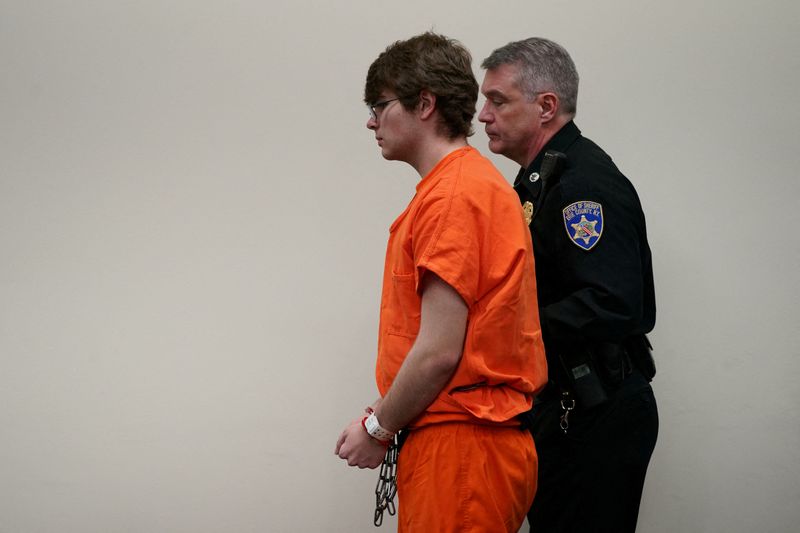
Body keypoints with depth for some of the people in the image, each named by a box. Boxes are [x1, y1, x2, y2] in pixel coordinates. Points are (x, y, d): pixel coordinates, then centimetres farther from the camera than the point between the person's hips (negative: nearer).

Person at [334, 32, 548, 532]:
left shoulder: (453, 194, -15)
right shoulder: (478, 180, 14)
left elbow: (438, 352, -19)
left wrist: (377, 429, -6)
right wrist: (389, 419, 12)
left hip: (458, 449, -9)